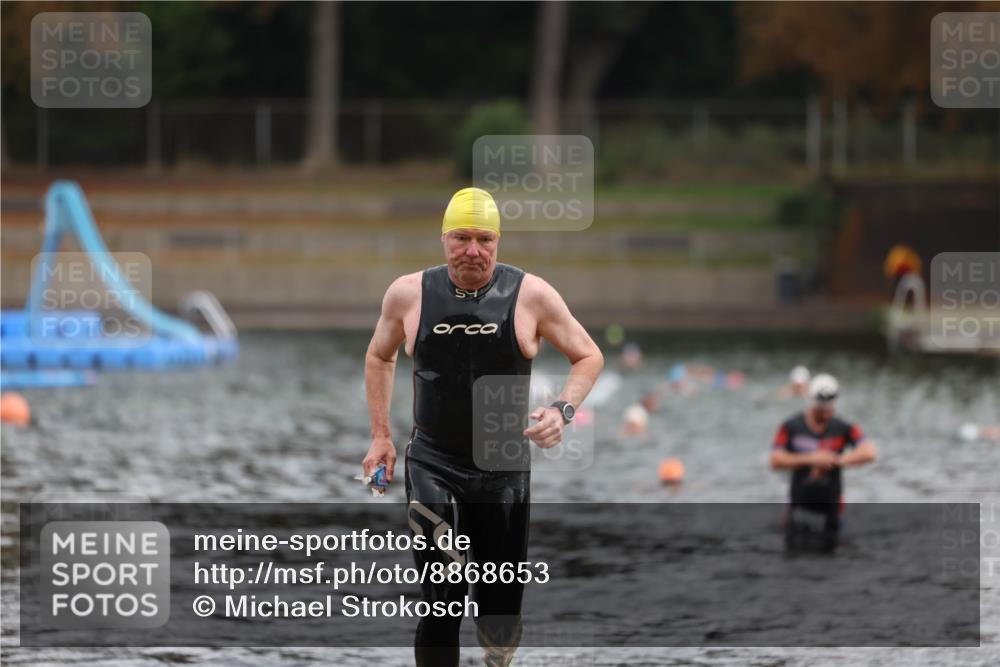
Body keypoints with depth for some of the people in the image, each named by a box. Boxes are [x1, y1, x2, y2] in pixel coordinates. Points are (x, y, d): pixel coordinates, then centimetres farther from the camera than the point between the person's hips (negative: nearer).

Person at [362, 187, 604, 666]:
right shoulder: (409, 294, -2)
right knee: (442, 603, -12)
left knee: (500, 607, 8)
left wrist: (562, 410, -12)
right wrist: (380, 437, 13)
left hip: (504, 469, 1)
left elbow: (588, 357, 5)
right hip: (433, 467, 0)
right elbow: (379, 357, 17)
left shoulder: (530, 295, -6)